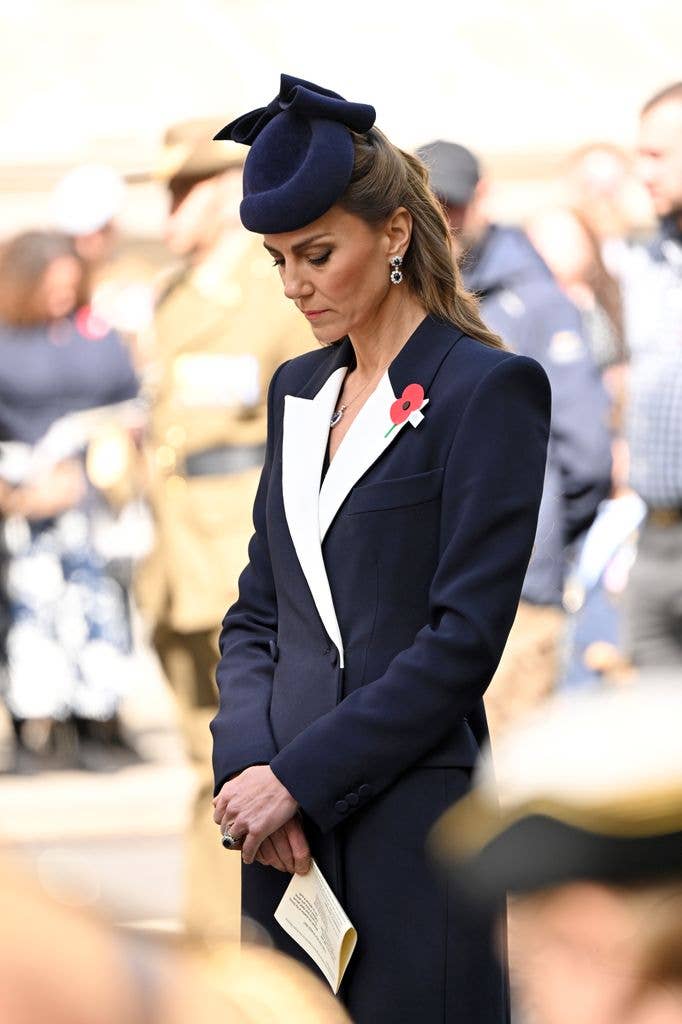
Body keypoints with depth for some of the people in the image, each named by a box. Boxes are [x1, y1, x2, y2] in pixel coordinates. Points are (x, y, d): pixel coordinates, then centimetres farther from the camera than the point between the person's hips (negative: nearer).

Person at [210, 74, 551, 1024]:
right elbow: (256, 613, 14)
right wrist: (247, 763, -4)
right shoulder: (298, 390, 15)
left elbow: (465, 636, -13)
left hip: (413, 825, -6)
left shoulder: (489, 388, -7)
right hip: (287, 821, 6)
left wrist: (298, 777, -14)